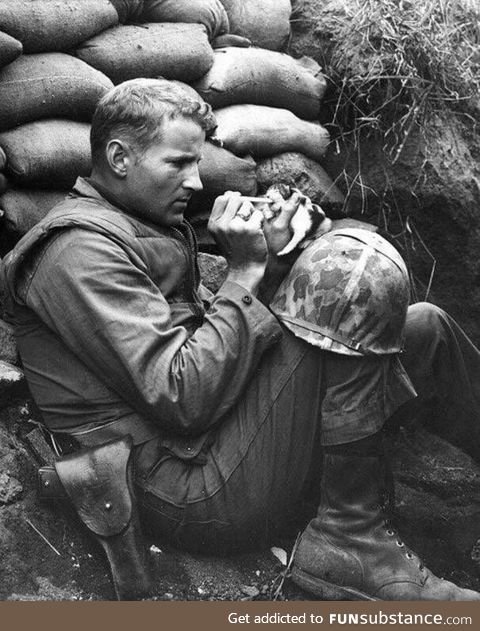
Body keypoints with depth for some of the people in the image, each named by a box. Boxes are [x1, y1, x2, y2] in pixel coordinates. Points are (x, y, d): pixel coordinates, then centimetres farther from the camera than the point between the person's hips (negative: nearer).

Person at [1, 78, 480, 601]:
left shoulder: (144, 227, 19)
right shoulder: (81, 249, -14)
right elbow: (183, 400, -22)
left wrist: (266, 257, 2)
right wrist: (245, 272, -15)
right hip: (192, 490, -10)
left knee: (426, 327, 8)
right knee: (351, 284, -20)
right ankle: (351, 537, -14)